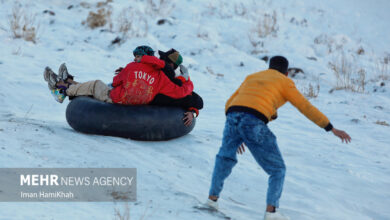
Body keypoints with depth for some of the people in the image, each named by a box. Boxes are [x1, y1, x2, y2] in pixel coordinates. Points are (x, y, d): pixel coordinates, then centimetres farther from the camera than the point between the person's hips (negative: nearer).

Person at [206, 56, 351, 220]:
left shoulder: (251, 77, 33)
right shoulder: (284, 82, 18)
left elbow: (229, 104, 32)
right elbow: (305, 107, 10)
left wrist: (236, 136, 39)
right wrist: (332, 129, 11)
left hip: (232, 119, 5)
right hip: (254, 124, -4)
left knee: (225, 157, 33)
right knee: (277, 169, 11)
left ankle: (213, 197, 28)